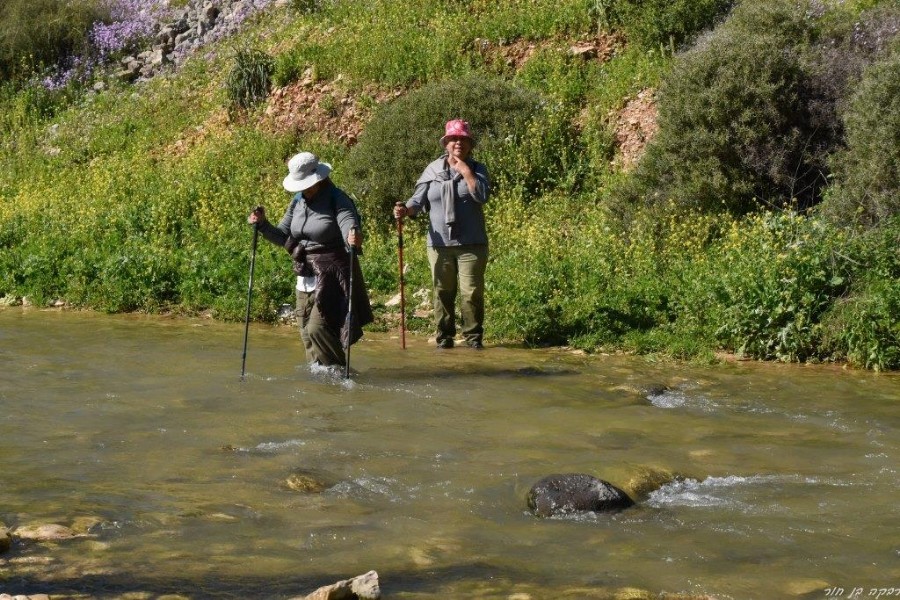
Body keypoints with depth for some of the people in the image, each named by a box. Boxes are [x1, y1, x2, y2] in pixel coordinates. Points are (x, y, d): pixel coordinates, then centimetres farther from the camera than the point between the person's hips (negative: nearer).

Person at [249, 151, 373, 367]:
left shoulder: (337, 199, -12)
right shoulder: (298, 202, 9)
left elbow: (349, 223, -28)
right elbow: (283, 236, 14)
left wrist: (354, 238, -51)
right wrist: (263, 225, -3)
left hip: (332, 276, -7)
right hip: (306, 277, 7)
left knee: (318, 327, -16)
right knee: (307, 332, 9)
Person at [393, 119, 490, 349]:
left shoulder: (476, 169, 4)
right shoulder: (433, 170, 7)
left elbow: (482, 195, -12)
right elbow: (419, 200, 2)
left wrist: (465, 171, -13)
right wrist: (406, 209, -18)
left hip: (471, 243, -1)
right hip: (440, 242, 2)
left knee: (472, 292, -2)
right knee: (443, 292, 6)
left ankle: (474, 335, 9)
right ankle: (444, 335, 14)